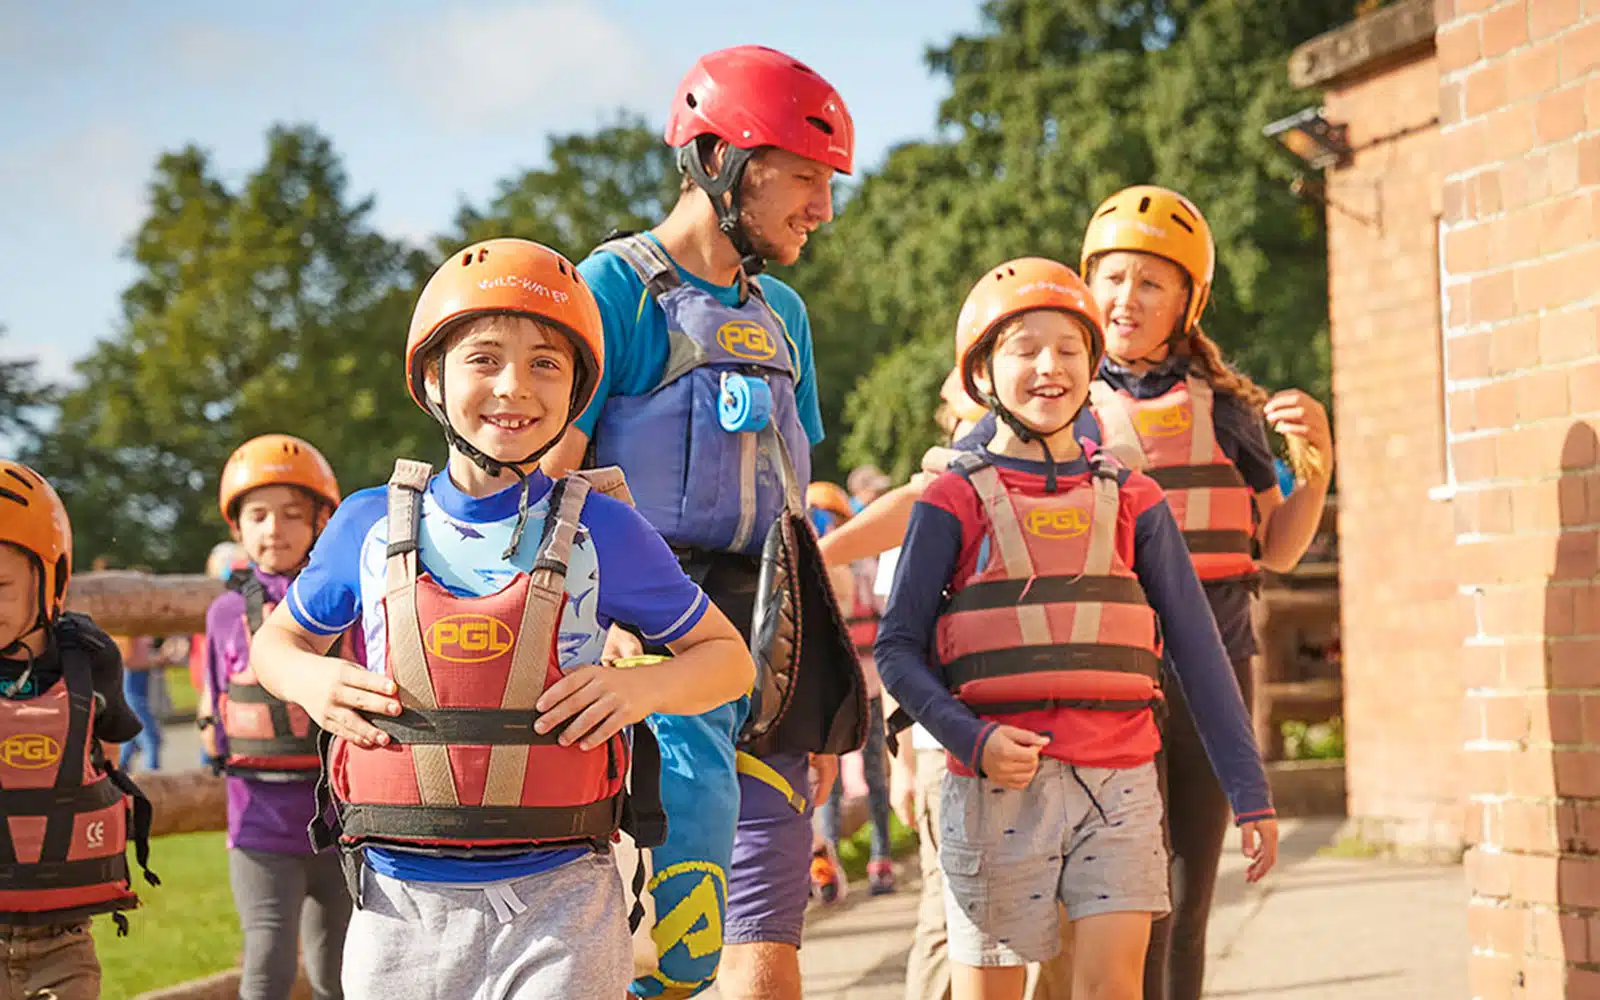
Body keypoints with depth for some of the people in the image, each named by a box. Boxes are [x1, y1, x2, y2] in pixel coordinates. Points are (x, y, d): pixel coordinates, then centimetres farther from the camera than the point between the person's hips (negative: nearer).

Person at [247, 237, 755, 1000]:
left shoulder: (599, 530, -2)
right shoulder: (369, 528, 3)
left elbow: (728, 657, 9)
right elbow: (277, 640, 21)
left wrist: (643, 688, -11)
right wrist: (309, 680, -2)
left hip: (557, 907, -2)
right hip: (401, 907, 2)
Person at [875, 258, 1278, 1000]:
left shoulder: (1130, 500, 10)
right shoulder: (956, 502, 4)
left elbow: (1197, 649, 10)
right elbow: (897, 647, 1)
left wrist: (1249, 793, 7)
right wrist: (971, 739, -15)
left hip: (1119, 781, 1)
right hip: (999, 781, -1)